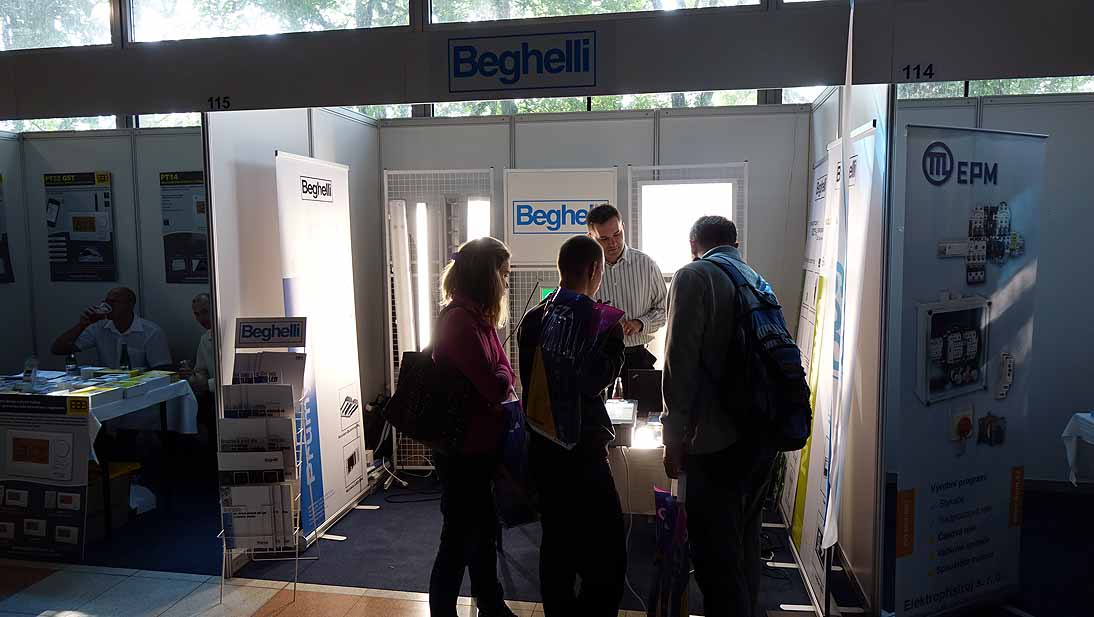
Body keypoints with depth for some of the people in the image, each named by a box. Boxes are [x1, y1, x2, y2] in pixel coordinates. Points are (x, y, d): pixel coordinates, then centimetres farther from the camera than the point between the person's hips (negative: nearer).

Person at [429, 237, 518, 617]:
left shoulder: (476, 317, 9)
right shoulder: (461, 320, -23)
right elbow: (495, 385, -25)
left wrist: (503, 377, -11)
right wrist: (506, 373, -6)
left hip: (480, 445, 10)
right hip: (464, 450, -10)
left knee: (484, 530, 22)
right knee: (461, 537, 5)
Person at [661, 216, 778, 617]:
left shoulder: (694, 276, -6)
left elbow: (681, 361, -15)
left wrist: (674, 436, -10)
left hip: (718, 439, -7)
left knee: (716, 554, 1)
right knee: (745, 542, 21)